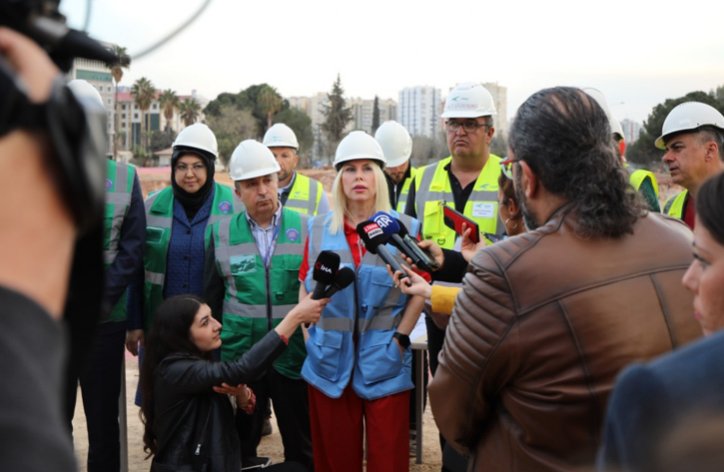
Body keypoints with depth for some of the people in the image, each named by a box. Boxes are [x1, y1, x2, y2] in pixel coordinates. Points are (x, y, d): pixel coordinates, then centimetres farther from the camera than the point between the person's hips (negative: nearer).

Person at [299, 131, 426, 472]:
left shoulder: (404, 228, 0)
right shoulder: (318, 229, 5)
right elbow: (306, 287, 10)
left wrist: (400, 338, -6)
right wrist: (309, 335, 1)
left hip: (384, 361, -1)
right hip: (329, 359, 1)